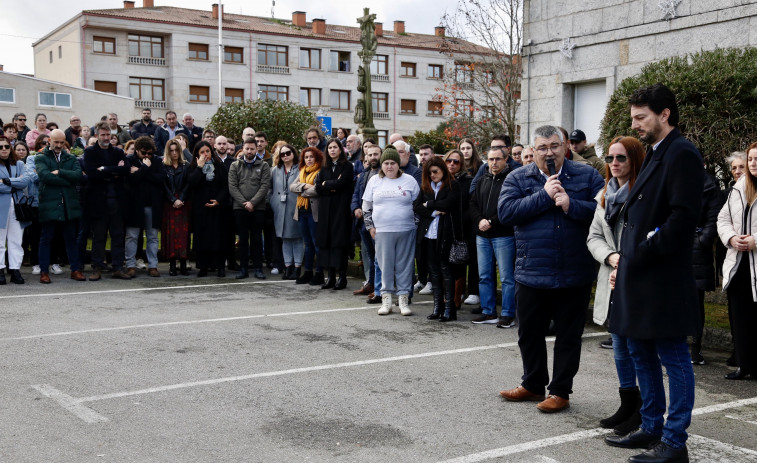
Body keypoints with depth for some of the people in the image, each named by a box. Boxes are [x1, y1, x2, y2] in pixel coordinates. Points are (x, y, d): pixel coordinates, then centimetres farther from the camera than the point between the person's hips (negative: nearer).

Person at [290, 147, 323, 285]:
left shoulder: (320, 172, -6)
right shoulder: (302, 172, 18)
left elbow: (316, 190, -19)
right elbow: (292, 187, 7)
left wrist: (301, 191, -5)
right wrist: (304, 186, -11)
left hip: (314, 211, -7)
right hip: (302, 211, 7)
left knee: (317, 243, -3)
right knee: (307, 244, 12)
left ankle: (319, 274, 2)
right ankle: (307, 272, 17)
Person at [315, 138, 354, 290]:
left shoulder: (347, 166, 0)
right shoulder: (325, 168, 16)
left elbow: (340, 183, -14)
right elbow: (318, 187, 5)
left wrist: (326, 184, 0)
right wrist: (333, 186, -10)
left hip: (341, 209, -5)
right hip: (326, 209, 5)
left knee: (340, 242, -6)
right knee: (327, 241, 3)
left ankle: (342, 276, -2)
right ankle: (331, 276, 8)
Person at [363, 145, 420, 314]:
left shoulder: (409, 181, 5)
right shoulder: (374, 181, 8)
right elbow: (367, 206, 13)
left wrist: (416, 224, 1)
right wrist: (370, 226, 6)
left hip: (405, 231, -1)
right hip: (382, 231, 1)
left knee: (404, 265, 2)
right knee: (385, 265, 3)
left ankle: (404, 300, 9)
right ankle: (386, 299, 11)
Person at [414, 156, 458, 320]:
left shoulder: (453, 185, -1)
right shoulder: (425, 188, 14)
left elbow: (447, 204, -16)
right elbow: (417, 208, 5)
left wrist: (429, 204, -4)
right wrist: (434, 212, -9)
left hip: (445, 233, -5)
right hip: (429, 233, 5)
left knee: (445, 269, -3)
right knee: (434, 269, 8)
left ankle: (449, 307, 2)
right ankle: (437, 306, 14)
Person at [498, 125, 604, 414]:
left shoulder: (587, 176, 2)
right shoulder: (518, 179, 4)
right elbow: (506, 212, -12)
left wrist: (571, 205, -19)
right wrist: (544, 196, -14)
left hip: (574, 276, -1)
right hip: (531, 273, 2)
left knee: (568, 336, 8)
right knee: (529, 334, 14)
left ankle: (560, 391, 22)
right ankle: (533, 384, 32)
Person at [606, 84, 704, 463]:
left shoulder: (681, 154, -12)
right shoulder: (655, 155, 18)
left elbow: (682, 218, -21)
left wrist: (642, 254, -18)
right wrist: (626, 258, 10)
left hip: (663, 277, -10)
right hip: (639, 275, 10)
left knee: (673, 358, 0)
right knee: (641, 353, 17)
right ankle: (651, 428, 29)